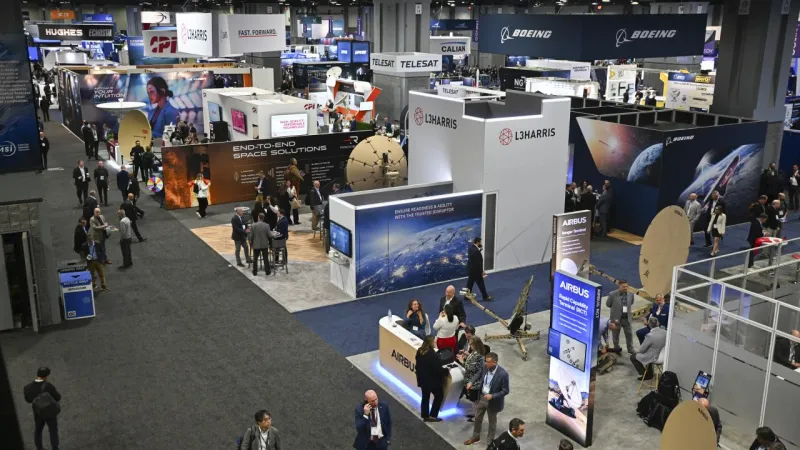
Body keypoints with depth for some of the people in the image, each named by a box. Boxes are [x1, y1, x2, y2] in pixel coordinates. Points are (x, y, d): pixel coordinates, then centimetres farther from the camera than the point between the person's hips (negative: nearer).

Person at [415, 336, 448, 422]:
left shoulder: (419, 352, 0)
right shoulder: (431, 354, -27)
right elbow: (437, 368, -23)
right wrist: (446, 371, -7)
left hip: (423, 379, 8)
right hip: (432, 379, -8)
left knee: (425, 397, 17)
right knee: (439, 396, 11)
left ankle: (425, 415, 22)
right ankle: (432, 415, 11)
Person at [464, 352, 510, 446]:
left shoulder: (503, 374, -29)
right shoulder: (485, 367, -12)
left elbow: (505, 391, -21)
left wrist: (492, 396, -28)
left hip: (493, 401, -5)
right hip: (482, 397, 5)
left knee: (492, 421, 17)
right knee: (477, 417, 22)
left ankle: (490, 441, 38)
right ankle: (475, 436, 46)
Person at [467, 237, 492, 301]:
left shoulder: (471, 247, -1)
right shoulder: (476, 251, -29)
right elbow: (478, 263, -25)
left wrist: (480, 248, 1)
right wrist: (482, 271, -16)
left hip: (470, 269, 9)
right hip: (475, 270, -9)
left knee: (470, 283, 16)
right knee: (480, 283, 4)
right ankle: (485, 297, 15)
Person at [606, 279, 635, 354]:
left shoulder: (630, 294, -5)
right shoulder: (612, 294, -17)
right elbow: (608, 304, -2)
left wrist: (628, 309, 9)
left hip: (627, 318, 3)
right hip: (616, 318, -3)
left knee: (629, 334, 11)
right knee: (615, 334, 12)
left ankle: (630, 349, 26)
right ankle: (616, 348, 30)